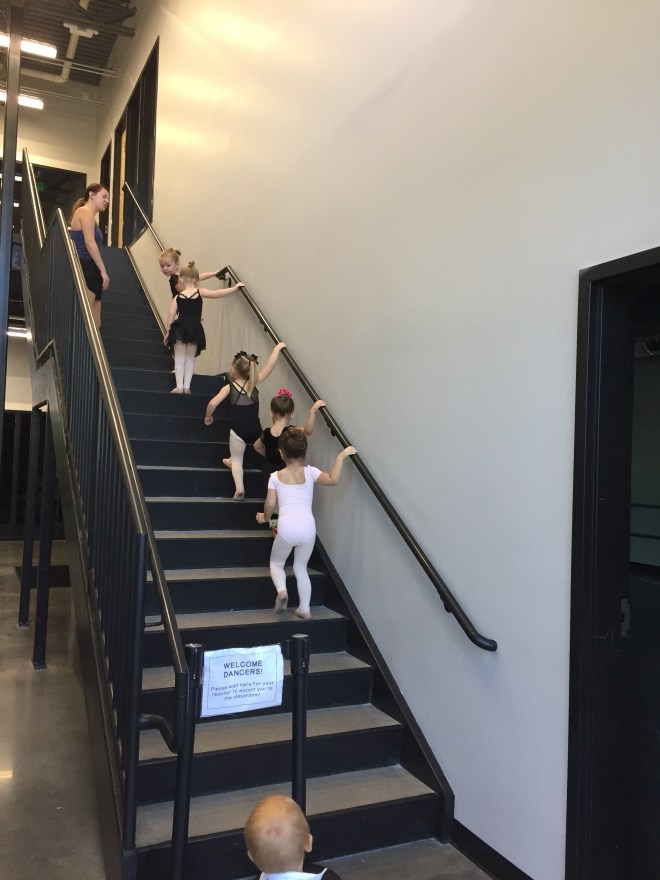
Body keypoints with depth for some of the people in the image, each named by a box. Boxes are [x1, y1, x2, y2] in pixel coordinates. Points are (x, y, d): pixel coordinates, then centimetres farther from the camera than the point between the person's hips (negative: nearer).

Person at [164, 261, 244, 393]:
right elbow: (217, 294, -11)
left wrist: (168, 332, 6)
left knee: (179, 359, 8)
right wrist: (234, 287, -5)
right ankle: (186, 386, 9)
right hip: (195, 330, 0)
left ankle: (179, 386, 2)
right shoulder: (200, 292, -2)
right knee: (190, 359, 13)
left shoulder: (178, 297, 2)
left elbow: (171, 315, -1)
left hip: (180, 329, 0)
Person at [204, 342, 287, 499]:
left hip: (238, 430, -2)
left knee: (236, 459, 8)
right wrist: (277, 348, 17)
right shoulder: (254, 383, 6)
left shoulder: (229, 387, 2)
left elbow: (212, 403, -8)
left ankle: (239, 488, -5)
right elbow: (270, 366, 7)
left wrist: (208, 416, 11)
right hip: (255, 430, 2)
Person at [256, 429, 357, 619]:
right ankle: (304, 609, 20)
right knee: (301, 568, 22)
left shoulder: (276, 477, 7)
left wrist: (265, 517, 25)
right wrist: (341, 456, -3)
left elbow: (270, 505, 4)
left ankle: (281, 590, -5)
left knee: (276, 562, 23)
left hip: (287, 527, -1)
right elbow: (333, 480, -11)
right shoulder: (309, 471, 5)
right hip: (307, 527, 2)